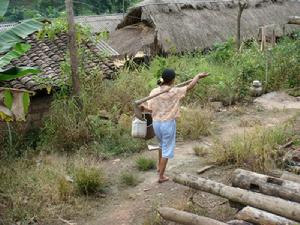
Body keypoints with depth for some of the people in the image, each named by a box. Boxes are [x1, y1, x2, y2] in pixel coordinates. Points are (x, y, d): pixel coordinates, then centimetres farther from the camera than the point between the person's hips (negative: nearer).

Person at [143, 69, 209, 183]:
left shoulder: (154, 91, -5)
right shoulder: (174, 92, -14)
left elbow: (150, 109, -6)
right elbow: (189, 87, -4)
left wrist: (143, 106, 14)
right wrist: (198, 76, 9)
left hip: (156, 122, 5)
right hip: (168, 123, -5)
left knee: (162, 144, 31)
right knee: (167, 149, 9)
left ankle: (159, 166, 47)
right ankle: (161, 176, 14)